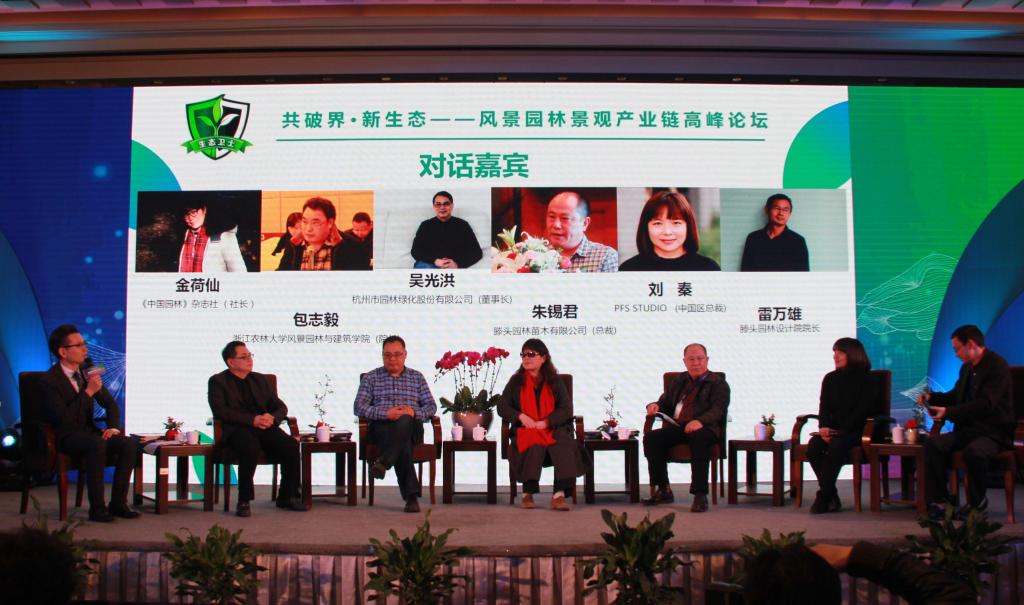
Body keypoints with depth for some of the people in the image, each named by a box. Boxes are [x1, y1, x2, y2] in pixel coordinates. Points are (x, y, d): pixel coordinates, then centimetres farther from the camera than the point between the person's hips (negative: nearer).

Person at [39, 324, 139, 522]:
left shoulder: (86, 369, 7)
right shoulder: (49, 381, -14)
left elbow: (110, 403, 15)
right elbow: (64, 419, -24)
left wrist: (114, 427, -4)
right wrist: (88, 392, -24)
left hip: (89, 431, 6)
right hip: (65, 437, -6)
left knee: (128, 445, -19)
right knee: (97, 445, -36)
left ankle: (118, 503, -11)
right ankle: (96, 508, -29)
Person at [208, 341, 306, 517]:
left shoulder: (260, 379, 24)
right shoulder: (218, 381, 9)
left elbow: (280, 407, 19)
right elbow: (220, 411, -7)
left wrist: (272, 418, -7)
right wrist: (252, 420, -17)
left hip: (265, 428, 4)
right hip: (237, 429, -4)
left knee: (291, 445, -23)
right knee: (251, 446, -38)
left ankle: (288, 497, -8)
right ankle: (244, 500, -24)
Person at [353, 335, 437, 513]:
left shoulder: (417, 377, 22)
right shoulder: (371, 378, 17)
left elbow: (431, 405, 14)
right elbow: (359, 407, 3)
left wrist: (414, 413, -10)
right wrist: (385, 413, -15)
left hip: (411, 428, 1)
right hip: (381, 427, -1)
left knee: (404, 421, -39)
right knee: (402, 444, -38)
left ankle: (383, 462, -46)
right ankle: (411, 496, -41)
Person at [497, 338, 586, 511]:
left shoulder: (554, 381, 9)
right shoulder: (516, 381, 10)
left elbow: (566, 410, 0)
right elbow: (502, 407, 6)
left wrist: (545, 422, -15)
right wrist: (521, 416, -12)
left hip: (553, 429, 1)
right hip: (526, 431, 0)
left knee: (563, 444, -32)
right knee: (535, 444, -35)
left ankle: (559, 494, -38)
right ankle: (527, 494, -32)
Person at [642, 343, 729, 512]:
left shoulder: (718, 382, 8)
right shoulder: (679, 381, 25)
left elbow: (718, 409, -7)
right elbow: (665, 402, 30)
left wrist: (700, 421, -29)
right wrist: (655, 406, 3)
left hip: (703, 427, -5)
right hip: (676, 427, 5)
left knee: (699, 438, -40)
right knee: (651, 437, -22)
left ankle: (700, 495, -35)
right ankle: (663, 490, -13)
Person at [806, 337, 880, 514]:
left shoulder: (867, 380, 1)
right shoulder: (830, 379, 17)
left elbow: (863, 410, -8)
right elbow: (824, 407, 11)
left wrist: (840, 431, -19)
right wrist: (824, 427, -11)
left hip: (854, 431, -5)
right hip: (832, 429, 5)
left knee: (836, 446, -35)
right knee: (813, 446, -26)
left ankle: (823, 497, -26)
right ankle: (832, 498, -18)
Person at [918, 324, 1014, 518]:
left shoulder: (997, 366, -12)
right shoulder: (967, 367, 15)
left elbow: (985, 404, -23)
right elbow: (955, 396, 28)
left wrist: (948, 412, -28)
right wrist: (931, 397, 9)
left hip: (994, 433, -8)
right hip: (968, 429, 8)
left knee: (974, 451, -37)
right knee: (932, 444, -17)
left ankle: (977, 502, -11)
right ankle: (938, 501, -13)